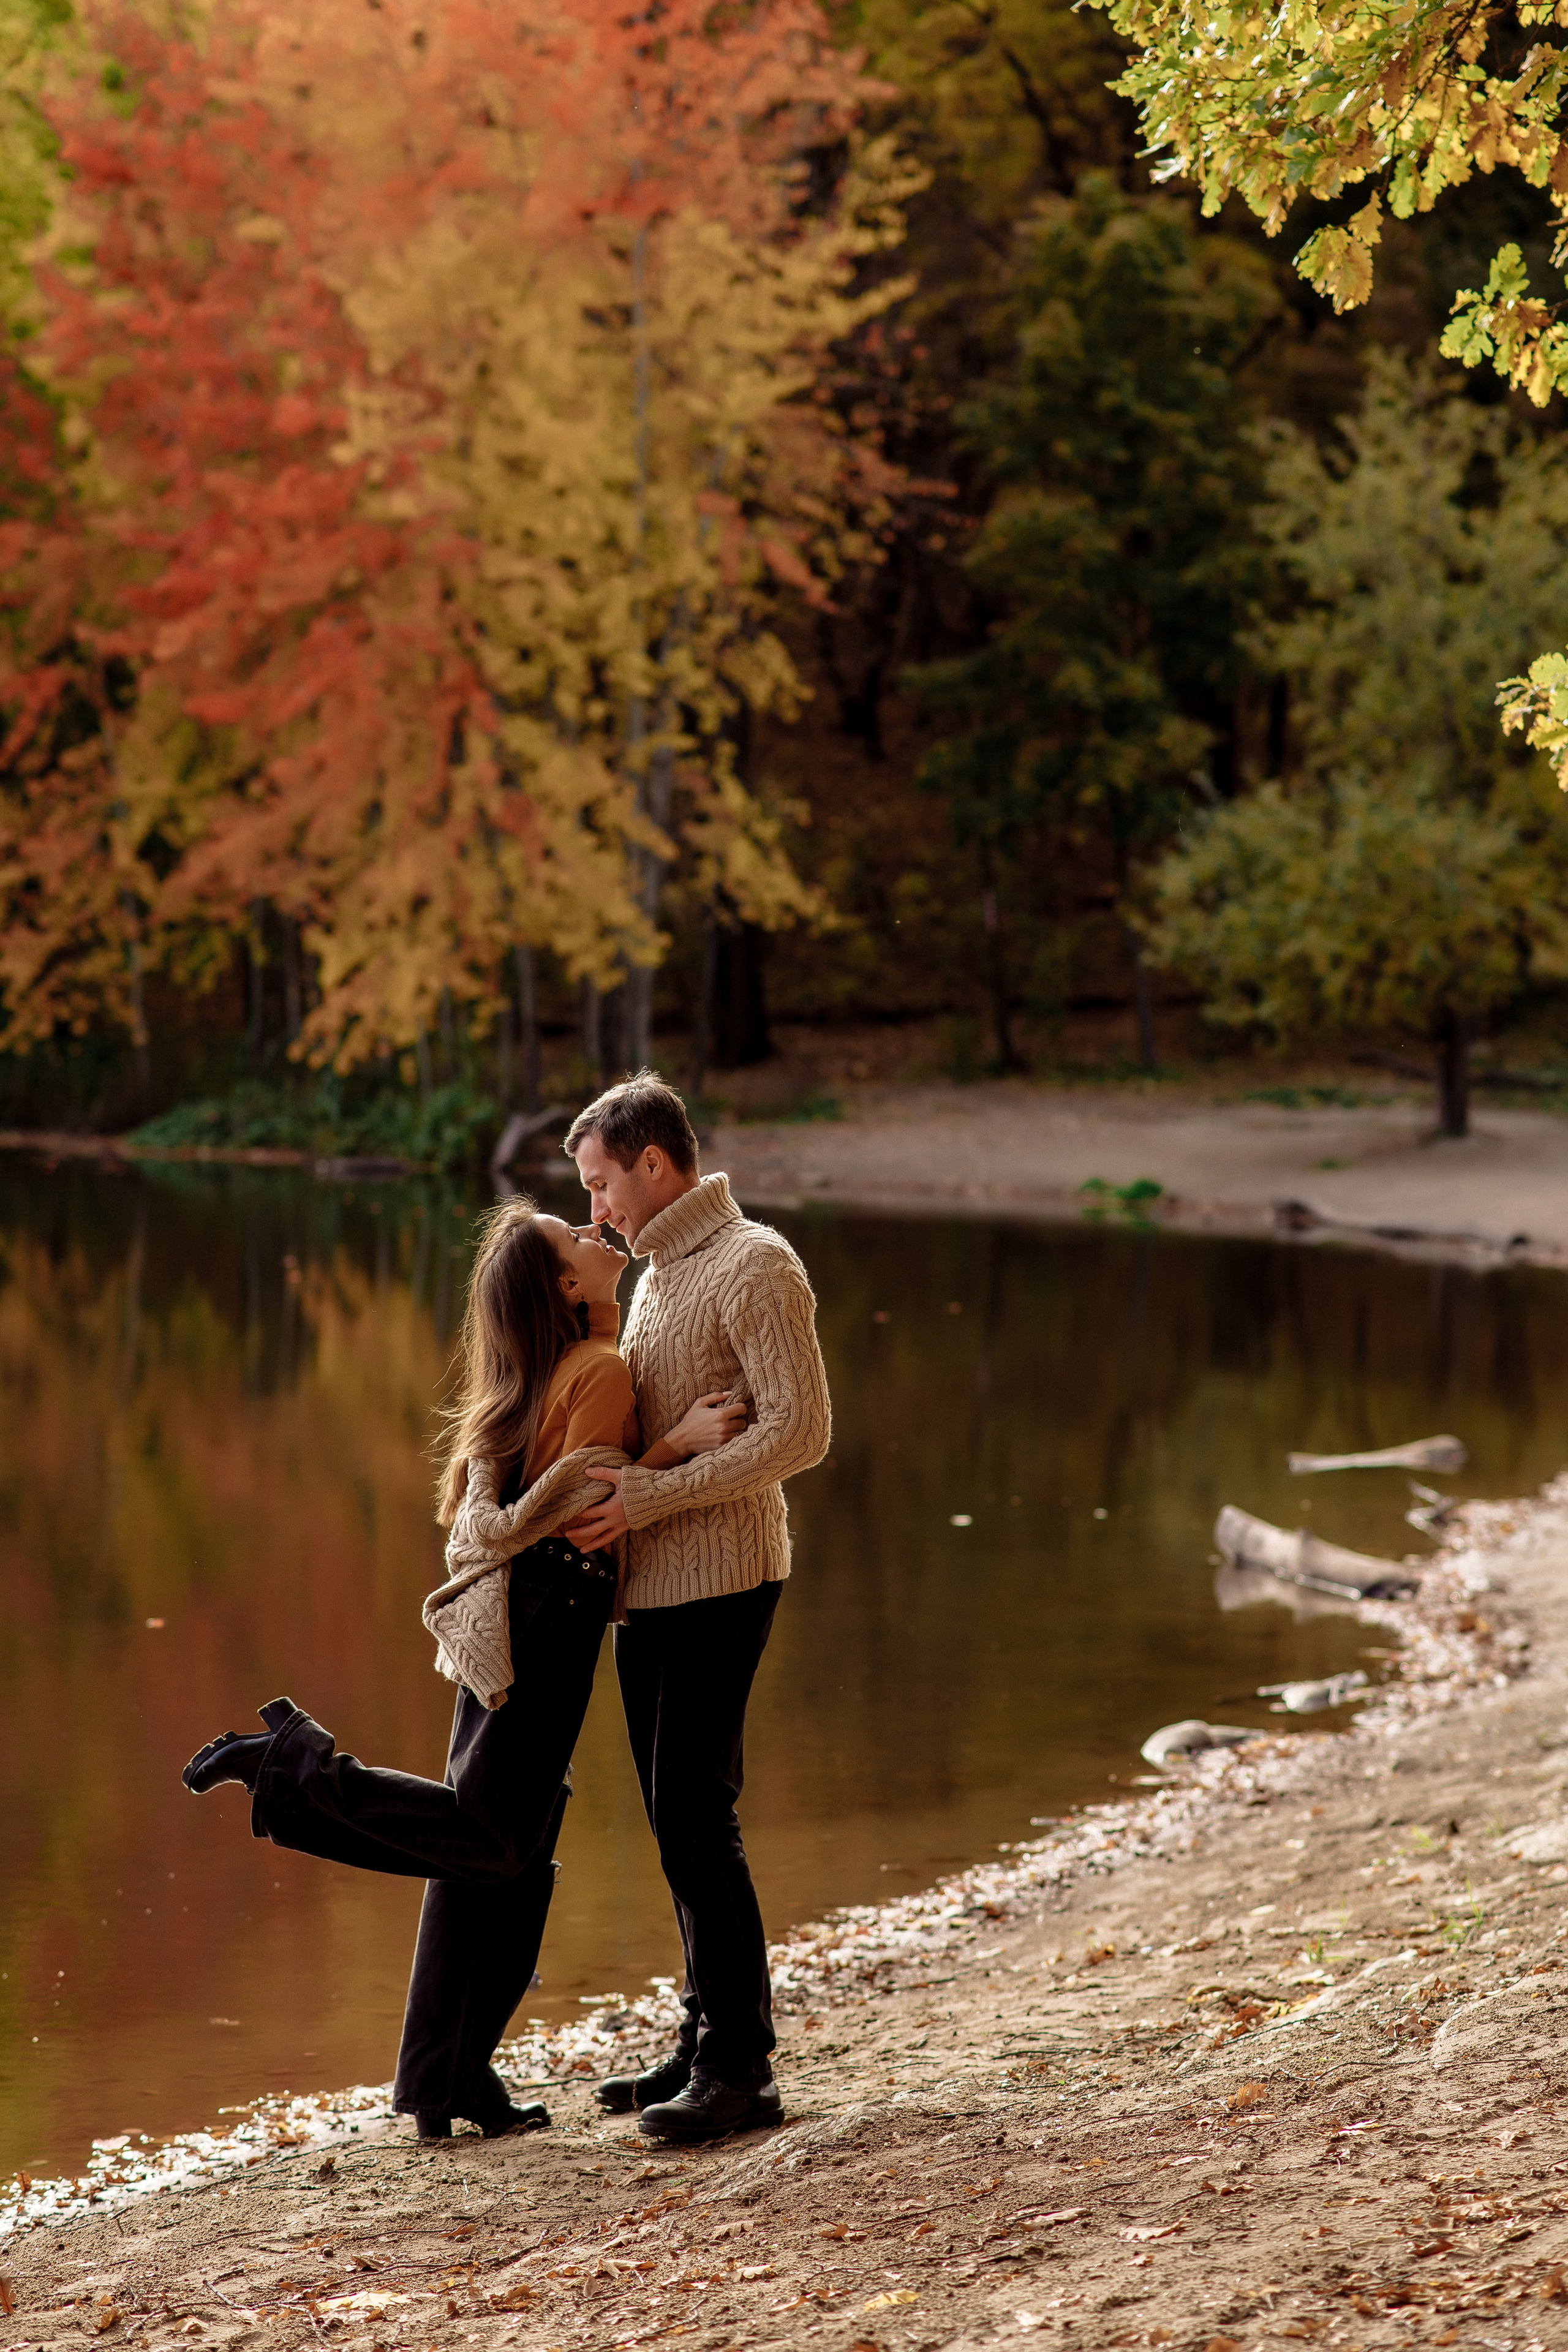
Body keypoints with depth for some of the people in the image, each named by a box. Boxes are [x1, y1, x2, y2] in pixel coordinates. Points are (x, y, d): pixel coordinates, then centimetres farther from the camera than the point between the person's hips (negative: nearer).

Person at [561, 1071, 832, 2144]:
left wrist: (658, 1496, -21)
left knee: (695, 1815, -11)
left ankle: (741, 2068, -7)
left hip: (719, 1581, -9)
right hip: (651, 1584, 9)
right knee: (680, 1820, 12)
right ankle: (711, 2045, 19)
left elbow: (799, 1430, -19)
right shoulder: (659, 1272, 18)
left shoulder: (754, 1266, -10)